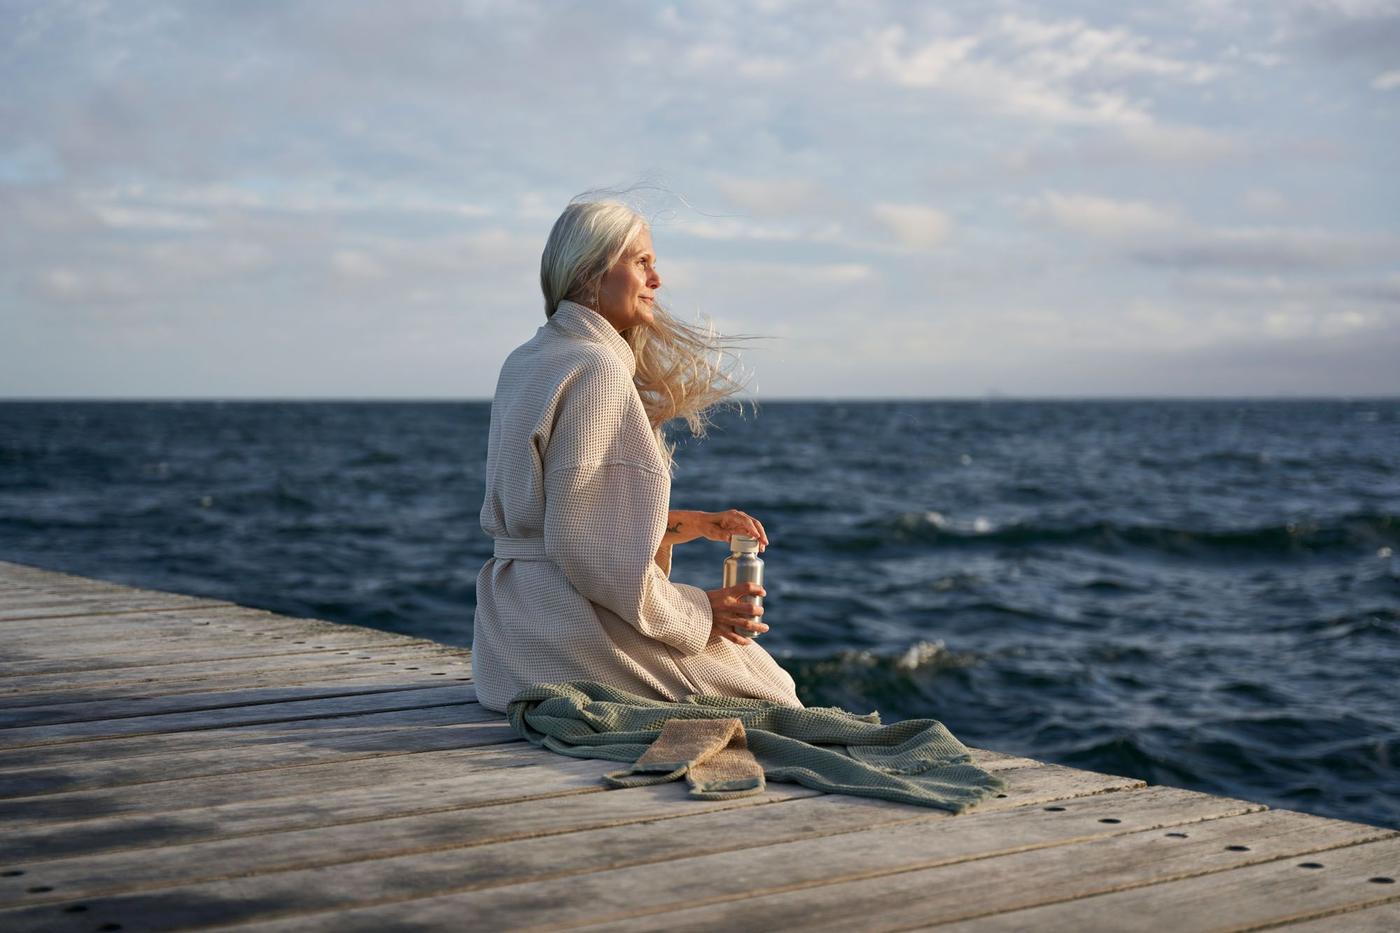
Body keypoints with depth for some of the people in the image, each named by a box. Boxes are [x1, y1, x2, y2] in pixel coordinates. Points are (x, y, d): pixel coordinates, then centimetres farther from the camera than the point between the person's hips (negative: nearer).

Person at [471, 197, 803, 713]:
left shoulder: (527, 361, 12)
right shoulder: (596, 371, -18)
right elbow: (583, 545, -24)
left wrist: (698, 523, 13)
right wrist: (695, 613, -14)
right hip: (573, 628, -10)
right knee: (767, 691, 6)